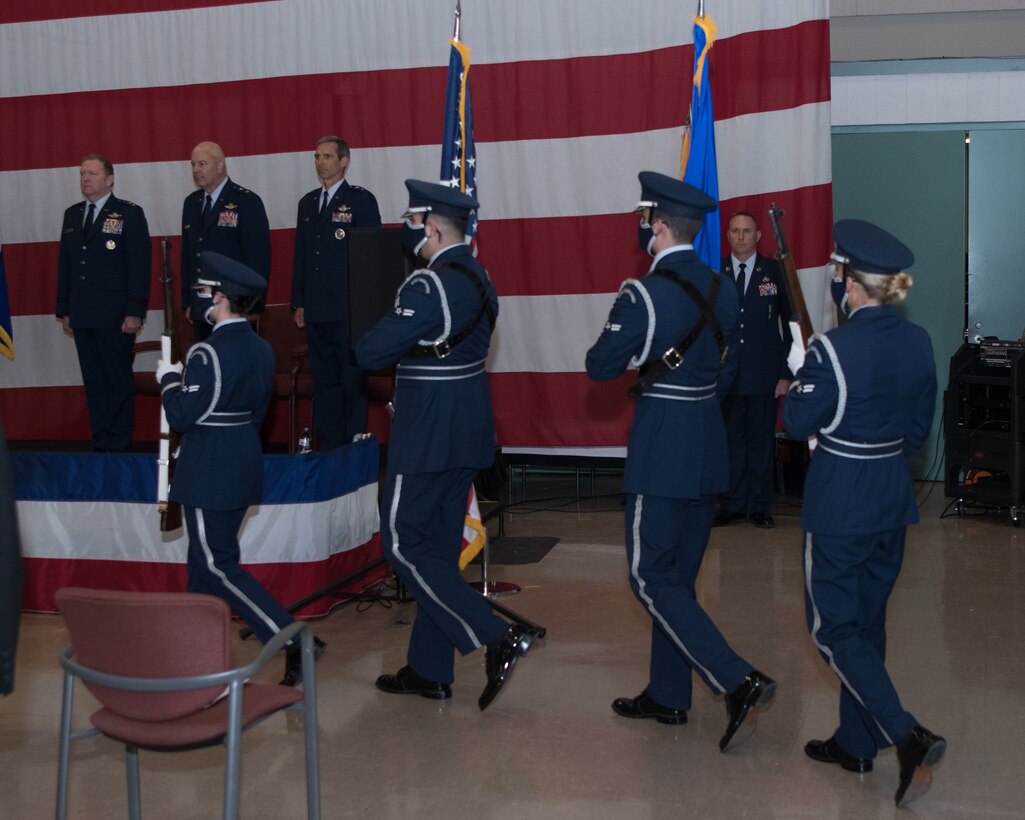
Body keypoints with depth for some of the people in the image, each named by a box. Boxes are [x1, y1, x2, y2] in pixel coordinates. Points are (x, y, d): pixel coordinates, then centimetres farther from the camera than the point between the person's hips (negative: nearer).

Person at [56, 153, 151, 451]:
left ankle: (119, 444, 5)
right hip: (82, 316, 6)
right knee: (93, 382, 8)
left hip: (115, 316, -5)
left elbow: (139, 266, -7)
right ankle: (100, 443, 13)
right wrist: (64, 310, 11)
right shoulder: (72, 215, 15)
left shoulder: (130, 214, -2)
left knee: (119, 380, -2)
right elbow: (64, 265, 17)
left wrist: (135, 312, -13)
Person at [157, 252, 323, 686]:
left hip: (208, 475, -9)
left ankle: (293, 641, -12)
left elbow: (182, 417, -18)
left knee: (218, 565, -3)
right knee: (207, 557, 18)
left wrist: (169, 380, -1)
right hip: (244, 467, 9)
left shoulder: (207, 353, -20)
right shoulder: (262, 349, 6)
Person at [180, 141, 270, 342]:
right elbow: (187, 255, 17)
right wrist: (187, 302, 12)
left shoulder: (247, 201, -6)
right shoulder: (191, 203, 14)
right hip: (200, 311, 6)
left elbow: (259, 258, -9)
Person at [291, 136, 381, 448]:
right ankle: (328, 448, 16)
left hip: (349, 310, -6)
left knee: (353, 381, -1)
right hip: (316, 311, 6)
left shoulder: (361, 200, -2)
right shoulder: (308, 202, 16)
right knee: (323, 381, 10)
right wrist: (299, 302, 12)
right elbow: (300, 255, 18)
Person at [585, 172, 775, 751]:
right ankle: (668, 696, 25)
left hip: (661, 450, -8)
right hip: (709, 447, 8)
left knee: (652, 580, -1)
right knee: (678, 577, 16)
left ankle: (739, 683, -11)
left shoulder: (644, 294, -17)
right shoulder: (722, 290, 6)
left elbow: (600, 367, -10)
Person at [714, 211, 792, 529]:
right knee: (731, 440, 7)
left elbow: (790, 324, 3)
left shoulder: (775, 272, 2)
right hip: (726, 373, 1)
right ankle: (733, 505, 16)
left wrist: (787, 373, -3)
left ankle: (760, 506, 16)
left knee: (762, 440, 7)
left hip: (765, 375, 0)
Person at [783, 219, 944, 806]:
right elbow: (919, 426, 10)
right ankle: (856, 743, 29)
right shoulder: (918, 342, 0)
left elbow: (799, 423, -12)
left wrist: (798, 373, 4)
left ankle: (908, 737, -10)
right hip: (894, 495, 7)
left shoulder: (834, 348, -21)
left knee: (834, 626, 4)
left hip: (840, 503, -7)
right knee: (867, 619, 18)